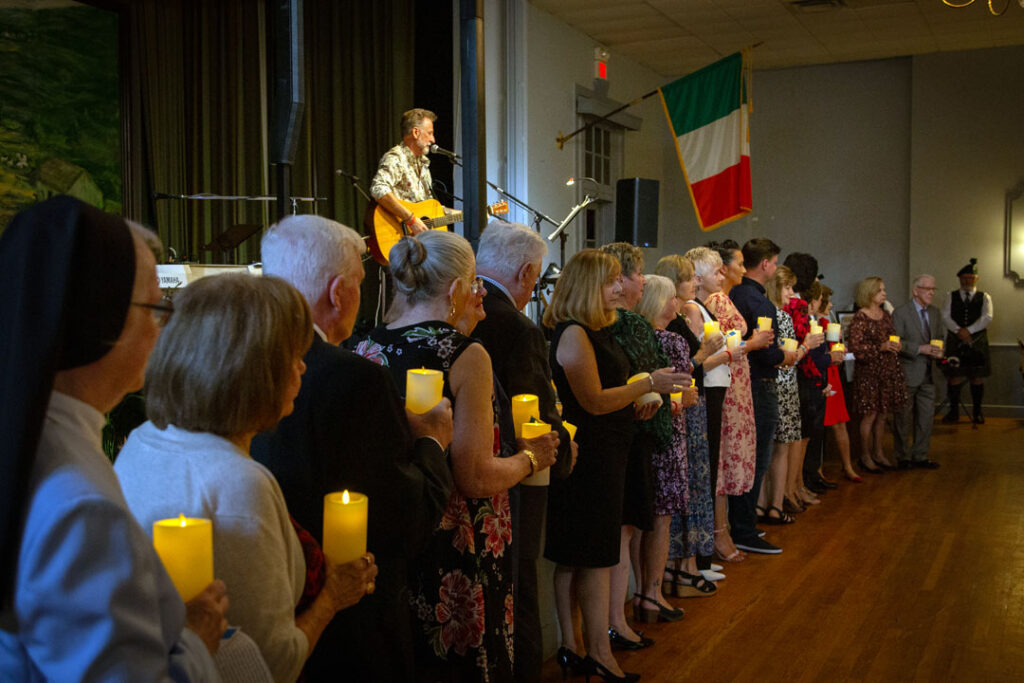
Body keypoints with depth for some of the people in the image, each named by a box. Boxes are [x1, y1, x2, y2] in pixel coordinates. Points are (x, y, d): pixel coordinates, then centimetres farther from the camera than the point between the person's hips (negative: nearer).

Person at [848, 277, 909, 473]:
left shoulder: (886, 315, 12)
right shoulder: (860, 318, -10)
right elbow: (855, 347, -16)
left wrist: (896, 345, 2)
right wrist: (880, 347, -21)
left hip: (888, 370, 7)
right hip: (869, 371, -7)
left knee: (882, 414, 10)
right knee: (870, 415, -4)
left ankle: (879, 454, 20)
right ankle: (865, 456, 6)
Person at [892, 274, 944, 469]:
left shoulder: (935, 313, 12)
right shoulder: (900, 313, -9)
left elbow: (939, 337, 19)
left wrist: (938, 351, -3)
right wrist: (920, 349, -22)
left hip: (928, 373, 6)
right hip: (907, 374, -6)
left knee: (927, 417, 8)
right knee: (904, 418, 4)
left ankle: (920, 456, 20)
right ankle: (903, 457, 15)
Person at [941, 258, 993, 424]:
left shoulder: (984, 297, 7)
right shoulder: (952, 296, 9)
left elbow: (987, 318, -7)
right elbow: (946, 316, -1)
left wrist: (968, 330, -17)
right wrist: (959, 331, -17)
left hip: (977, 343, 0)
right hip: (955, 342, 0)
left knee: (977, 378, 2)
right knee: (955, 376, 0)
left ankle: (977, 412, 14)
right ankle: (953, 412, 10)